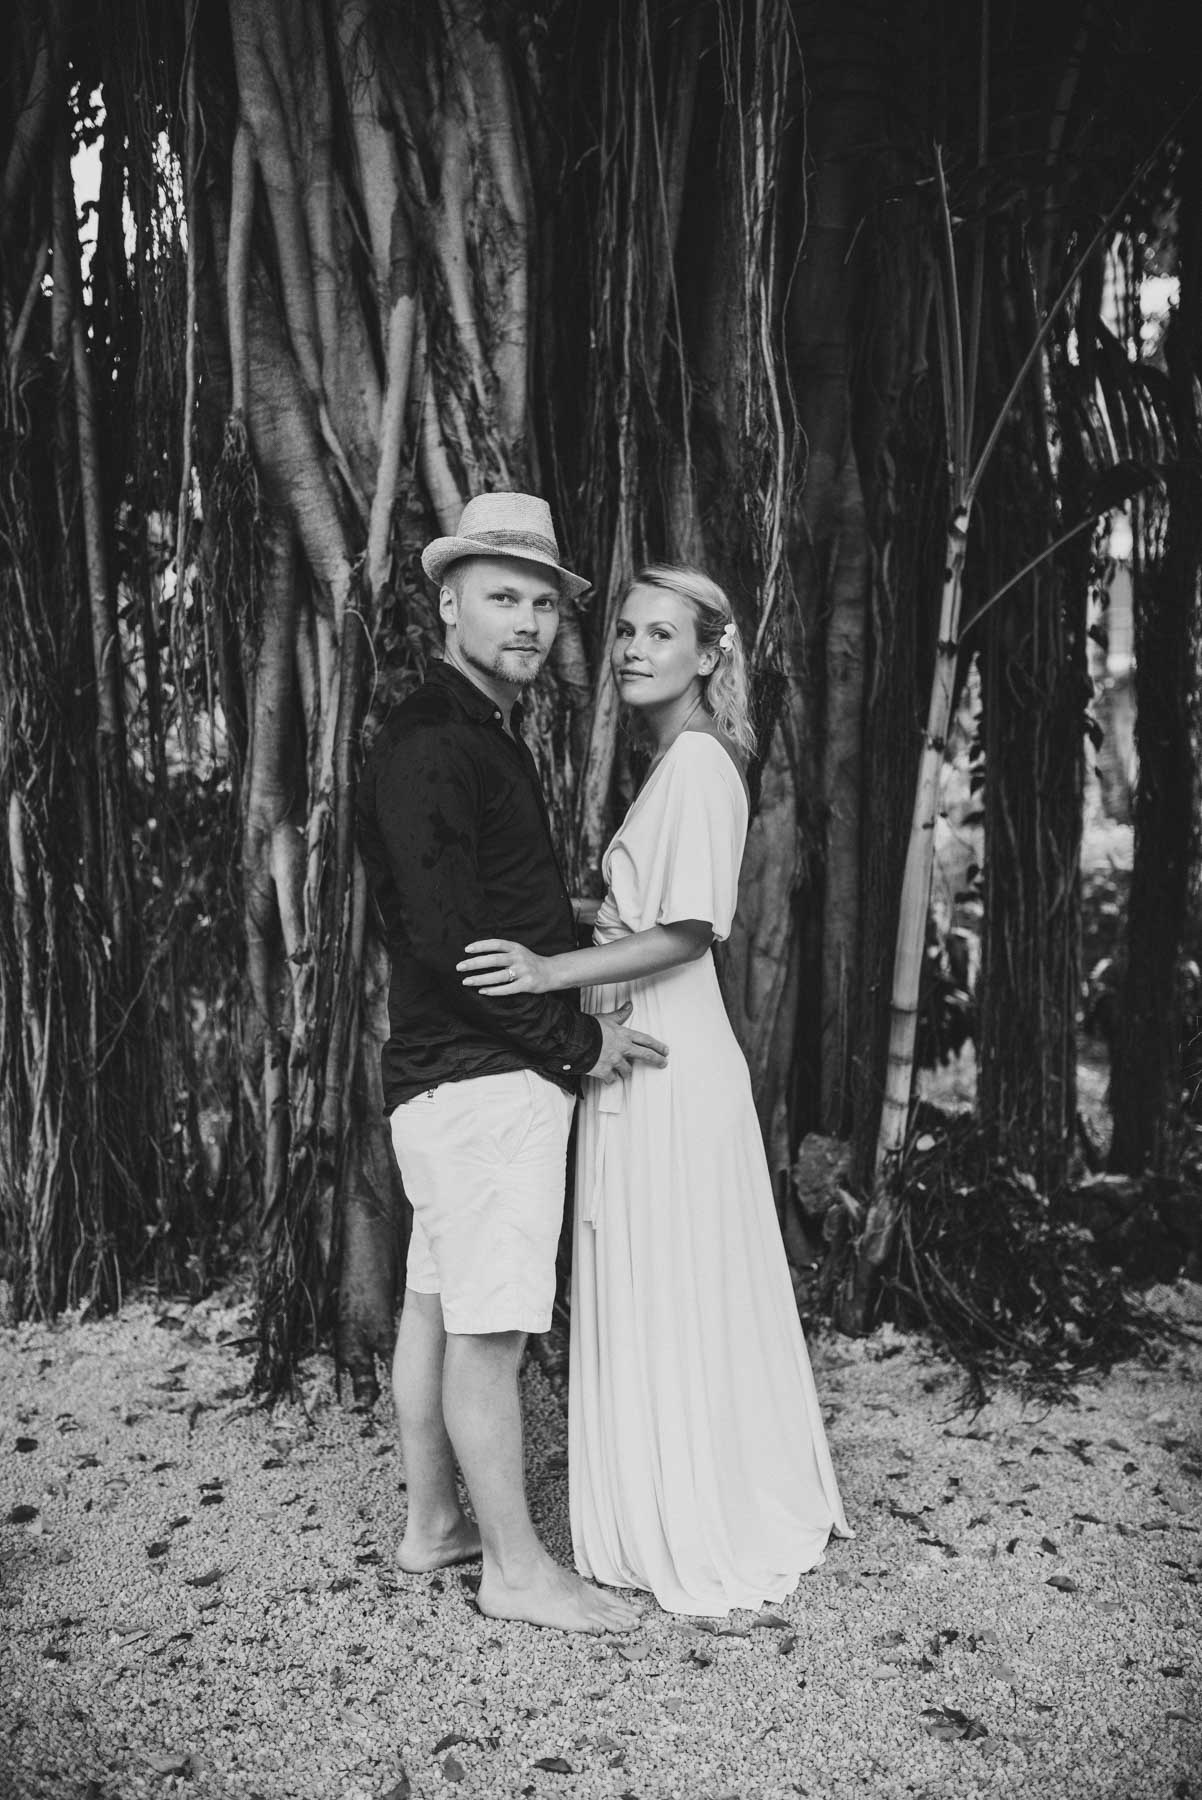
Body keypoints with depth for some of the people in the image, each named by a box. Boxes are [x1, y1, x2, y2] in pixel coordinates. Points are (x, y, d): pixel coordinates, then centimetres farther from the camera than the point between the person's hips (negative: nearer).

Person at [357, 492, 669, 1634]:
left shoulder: (489, 735, 17)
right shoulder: (430, 743, -16)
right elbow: (445, 942, -22)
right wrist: (580, 1041, -13)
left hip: (451, 1070, 11)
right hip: (480, 1072, -11)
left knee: (436, 1303, 17)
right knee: (489, 1325, 0)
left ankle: (432, 1523, 32)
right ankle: (515, 1570, 13)